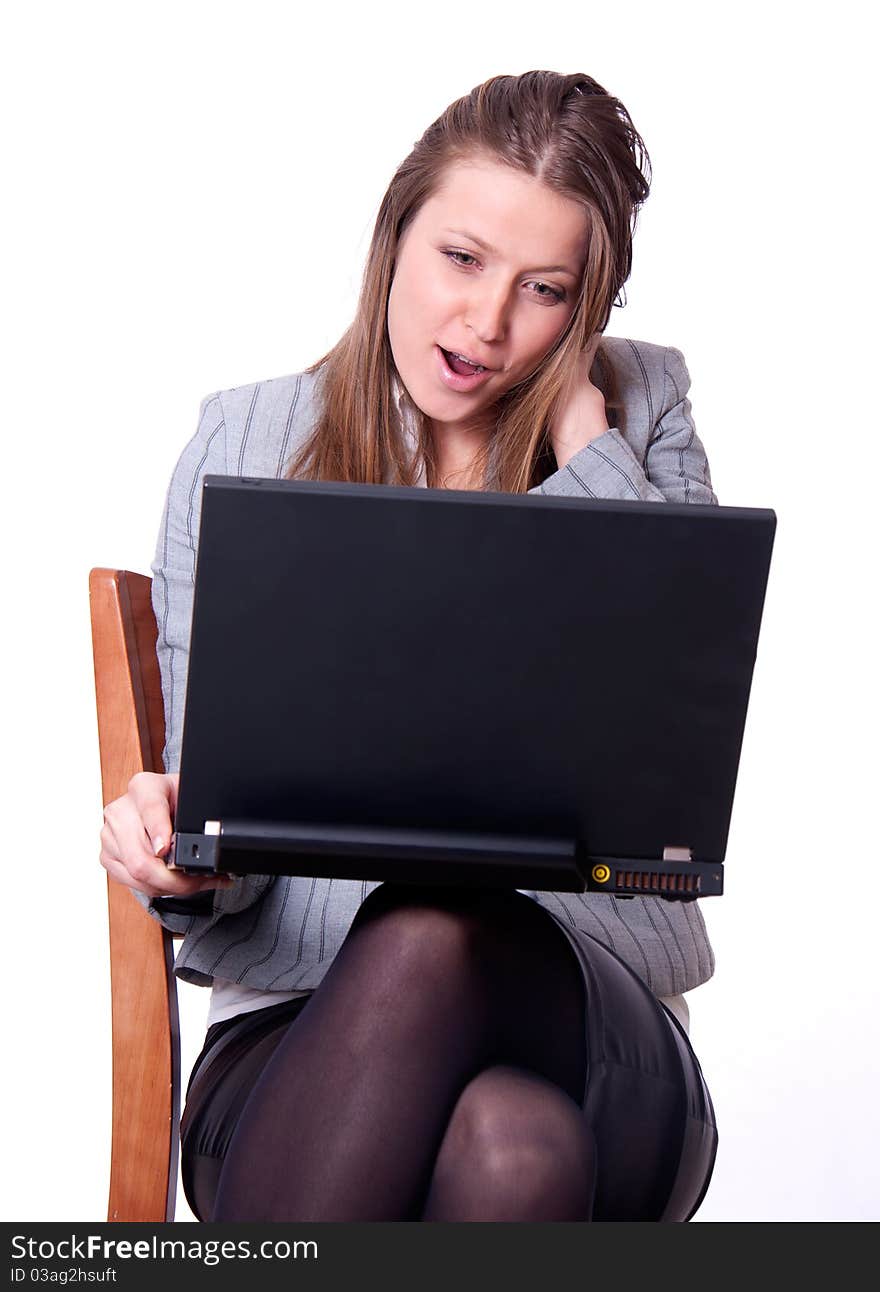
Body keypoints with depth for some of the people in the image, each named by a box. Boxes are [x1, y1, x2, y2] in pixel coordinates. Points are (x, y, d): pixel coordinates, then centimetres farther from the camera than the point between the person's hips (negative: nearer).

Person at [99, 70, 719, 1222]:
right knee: (504, 1141, -35)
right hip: (303, 1024, 0)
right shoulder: (244, 445, 9)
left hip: (586, 1010, 1)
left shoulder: (639, 411, 9)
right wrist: (180, 856, -18)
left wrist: (580, 428, -3)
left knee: (434, 941, -36)